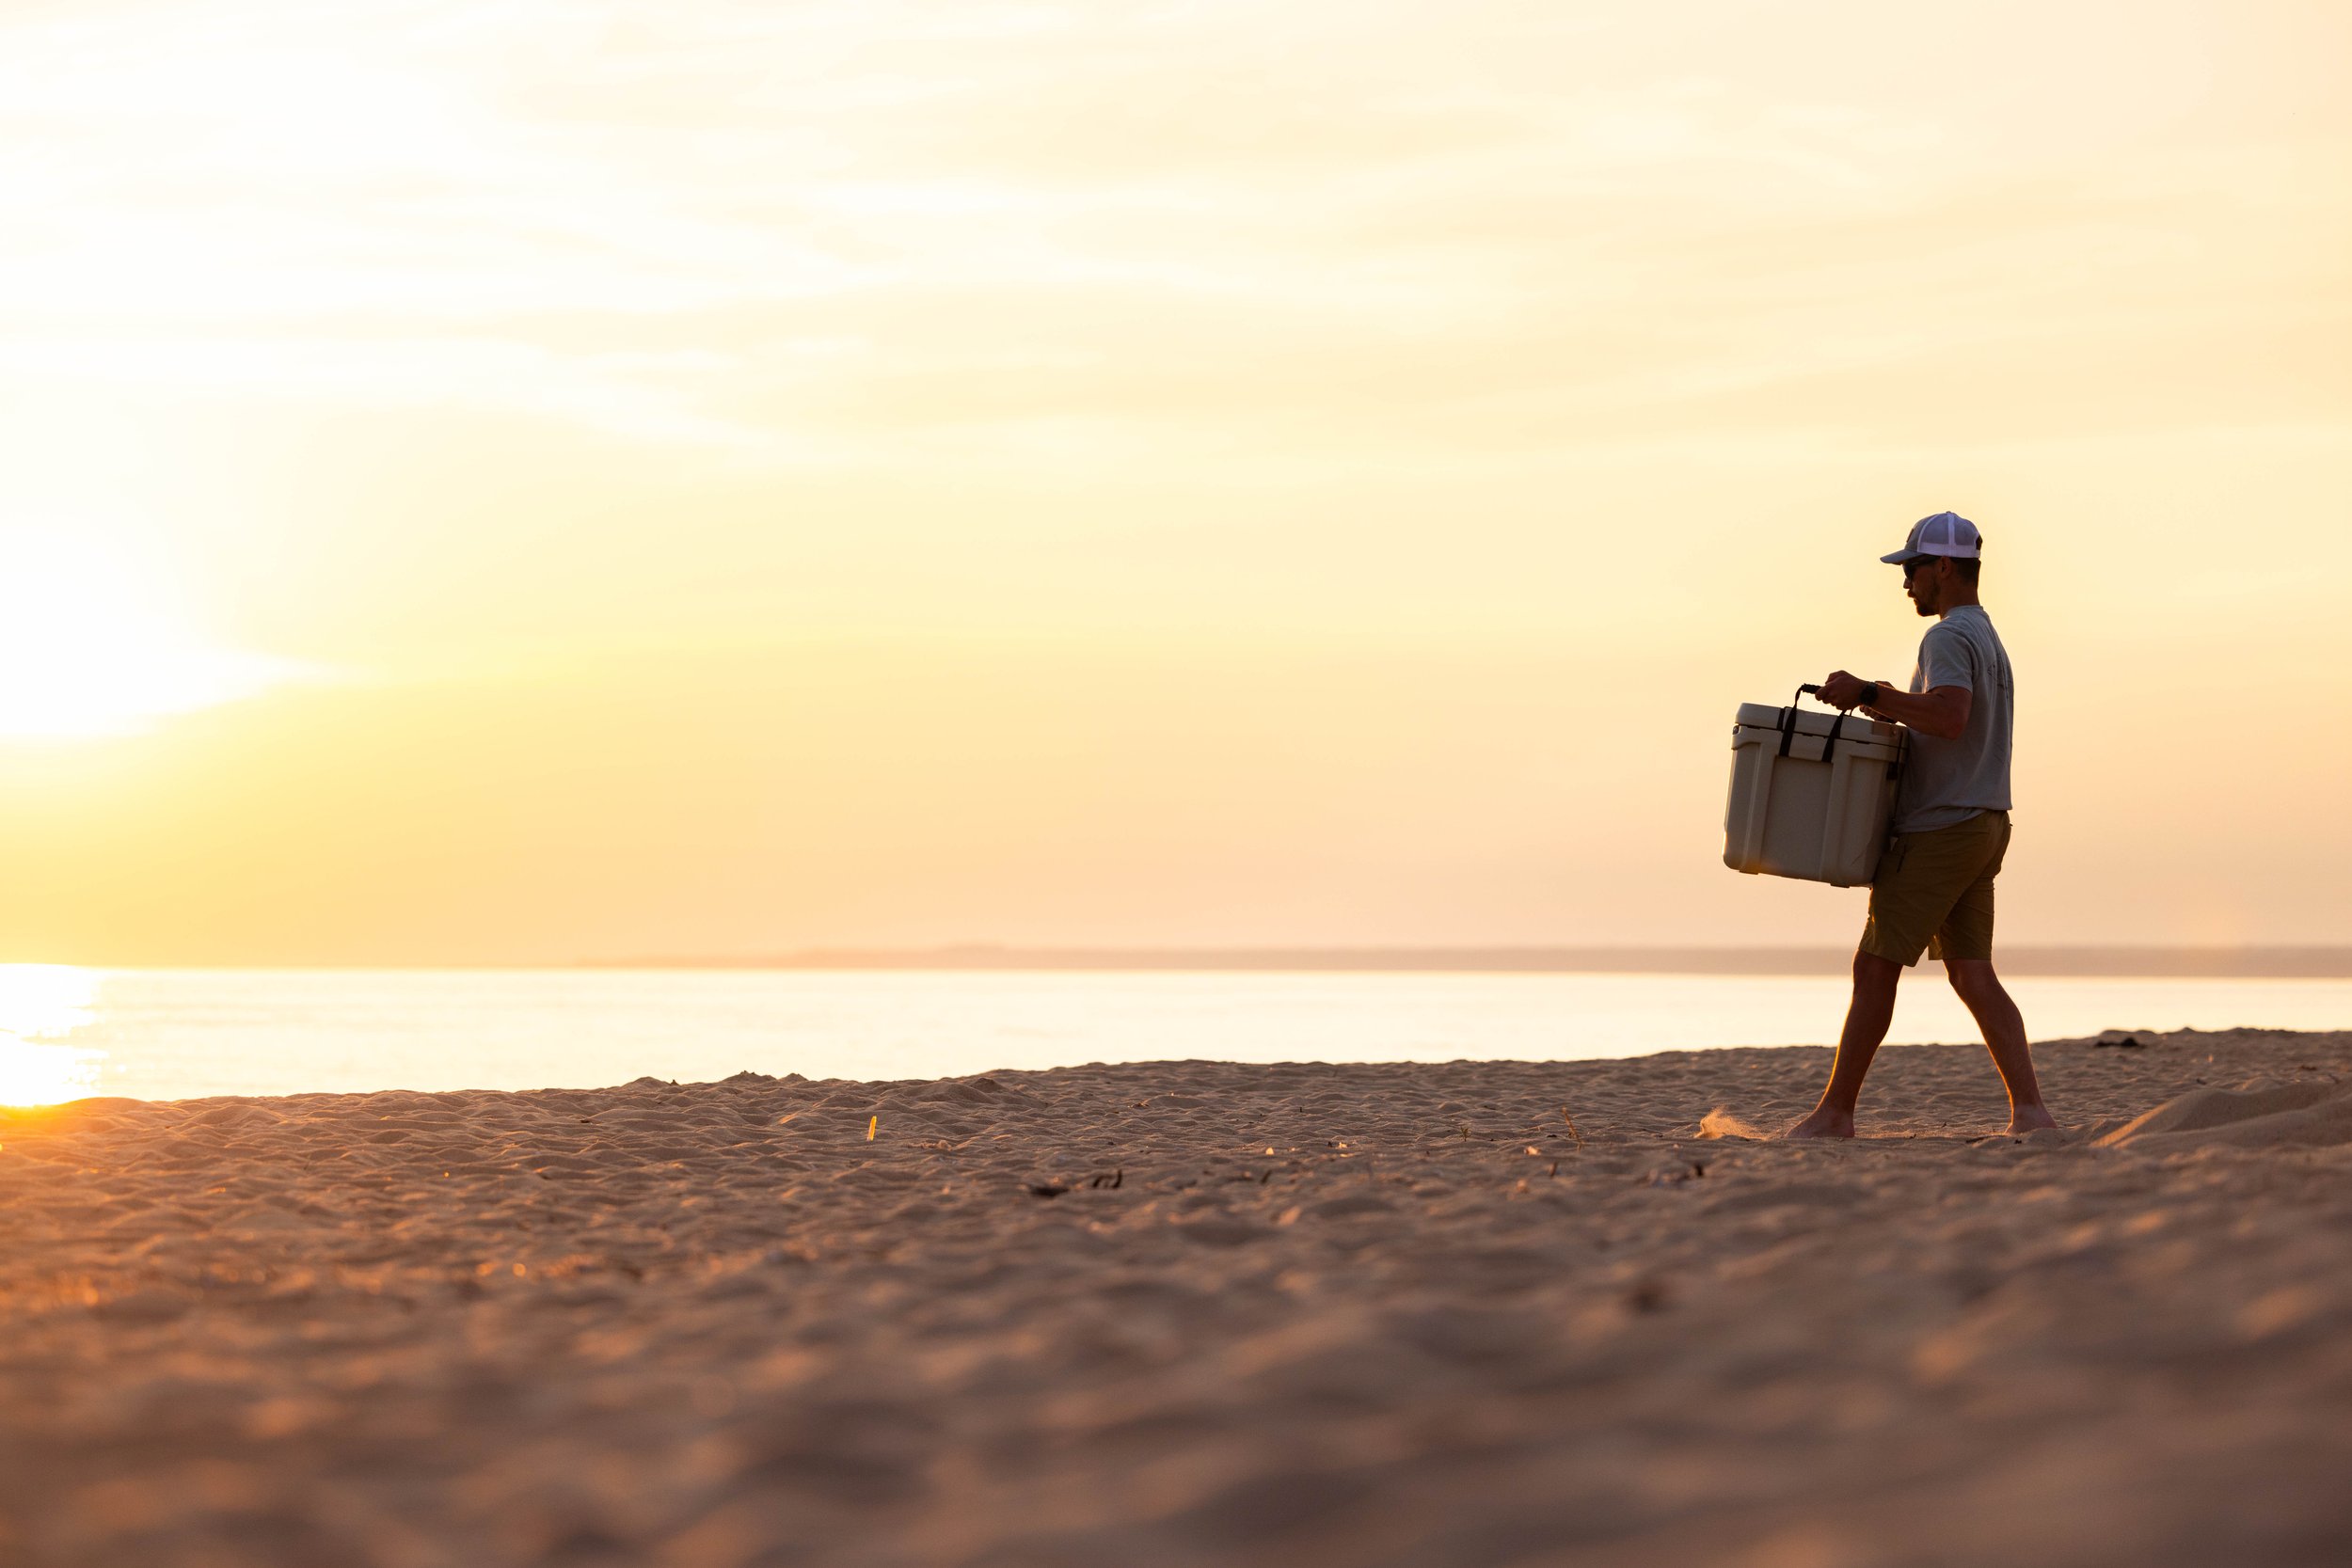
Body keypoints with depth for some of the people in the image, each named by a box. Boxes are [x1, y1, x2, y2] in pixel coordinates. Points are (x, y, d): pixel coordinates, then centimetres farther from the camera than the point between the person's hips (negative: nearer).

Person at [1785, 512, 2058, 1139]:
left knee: (1874, 968, -3)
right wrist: (1892, 709, 18)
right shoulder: (1990, 640, 21)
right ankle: (2029, 1108, -7)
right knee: (1973, 974, 4)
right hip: (1984, 826, 10)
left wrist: (1870, 693, -22)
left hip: (1938, 830, -10)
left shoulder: (1948, 637, -12)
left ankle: (1835, 1111, 2)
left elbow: (1949, 716, -29)